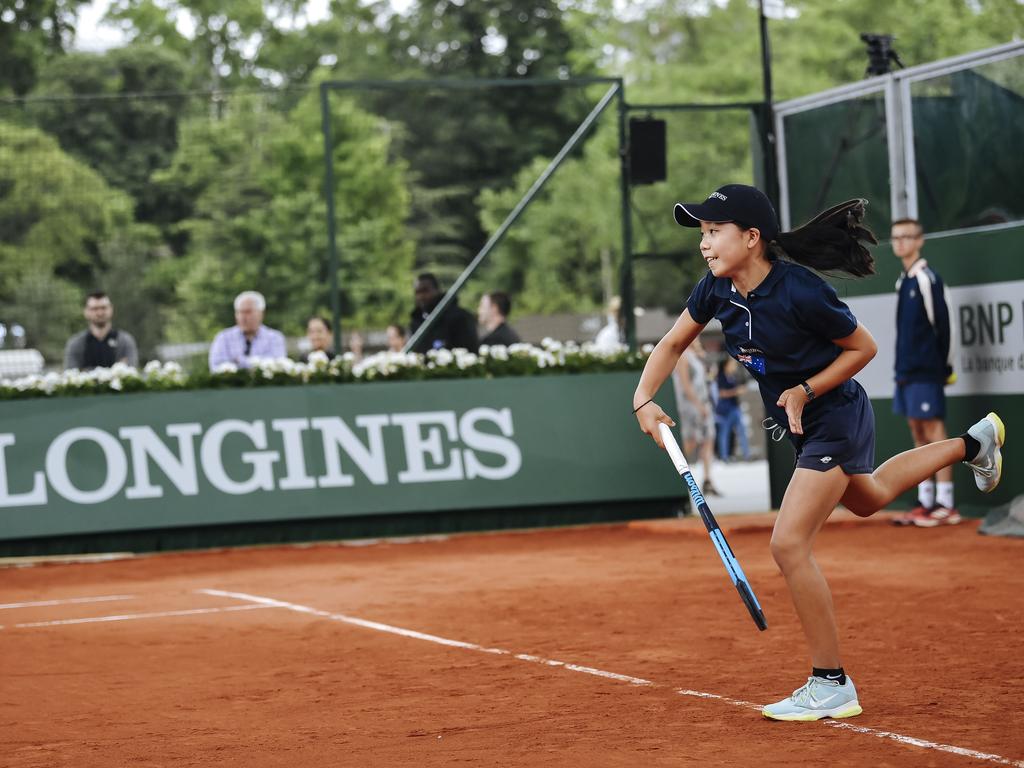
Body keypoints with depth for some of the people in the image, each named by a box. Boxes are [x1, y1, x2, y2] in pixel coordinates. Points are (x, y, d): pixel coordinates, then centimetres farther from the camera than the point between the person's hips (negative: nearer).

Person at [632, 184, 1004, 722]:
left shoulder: (799, 292, -31)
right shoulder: (717, 289, -11)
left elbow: (864, 347, -16)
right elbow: (672, 344, 4)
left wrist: (806, 390, -26)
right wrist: (643, 398, -13)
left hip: (835, 419, -9)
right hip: (805, 428, 9)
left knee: (789, 544, -16)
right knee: (869, 499, 34)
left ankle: (831, 686, -5)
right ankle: (971, 444, 57)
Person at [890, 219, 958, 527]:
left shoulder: (926, 279, -11)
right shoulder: (904, 280, 15)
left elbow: (941, 325, -12)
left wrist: (944, 368, -12)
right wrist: (903, 368, 13)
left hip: (925, 371, -9)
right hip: (906, 370, 9)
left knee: (934, 432, -8)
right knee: (918, 432, 11)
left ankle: (945, 505, -6)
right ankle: (925, 502, 16)